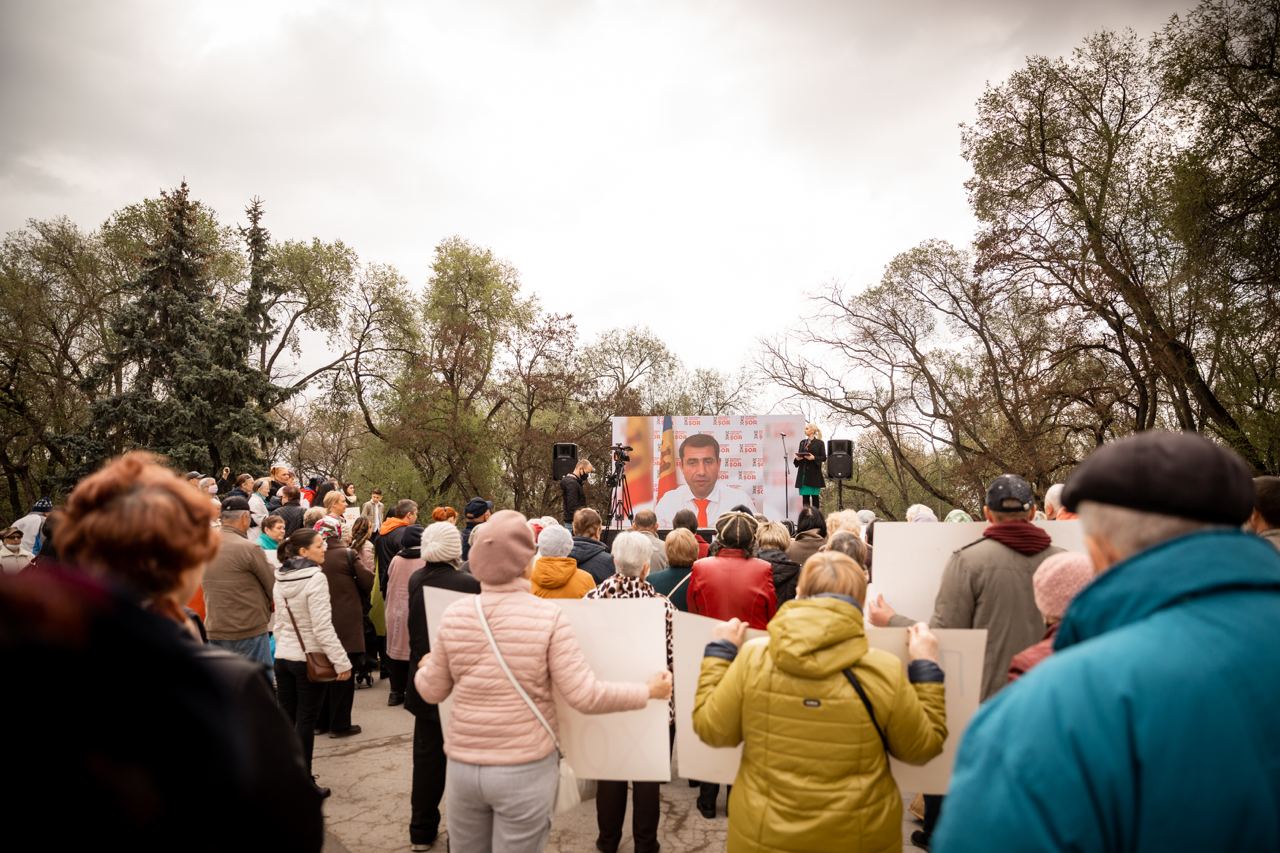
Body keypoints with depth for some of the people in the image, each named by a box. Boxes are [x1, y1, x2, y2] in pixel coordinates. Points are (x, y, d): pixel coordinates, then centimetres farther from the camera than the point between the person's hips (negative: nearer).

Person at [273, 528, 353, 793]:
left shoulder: (280, 579, 4)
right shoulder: (315, 578, -19)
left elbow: (279, 621, 13)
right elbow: (322, 627, -22)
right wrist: (342, 661, -18)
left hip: (282, 657, 7)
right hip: (309, 659, -7)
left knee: (287, 720, 15)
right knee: (305, 723, 3)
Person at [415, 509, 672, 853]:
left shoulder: (454, 614, -6)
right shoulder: (548, 616, -16)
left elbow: (432, 692, 6)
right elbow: (584, 696, -16)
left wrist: (424, 669, 29)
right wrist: (649, 690, -3)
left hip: (462, 764, 3)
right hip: (525, 767, -3)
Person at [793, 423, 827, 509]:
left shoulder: (820, 443, -1)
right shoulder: (802, 442, 15)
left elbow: (824, 458, -4)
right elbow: (799, 455, 16)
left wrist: (814, 458, -20)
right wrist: (797, 458, -6)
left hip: (814, 474, -4)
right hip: (803, 473, 4)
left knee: (814, 496, 0)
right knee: (805, 496, 4)